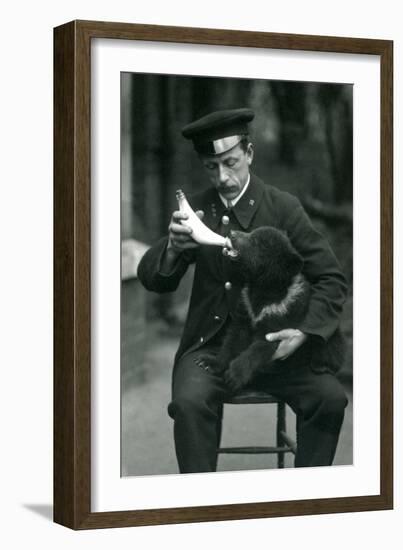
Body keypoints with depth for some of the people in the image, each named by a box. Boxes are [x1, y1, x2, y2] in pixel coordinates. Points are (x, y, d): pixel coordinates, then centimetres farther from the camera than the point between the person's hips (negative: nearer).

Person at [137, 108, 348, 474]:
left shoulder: (284, 208, -3)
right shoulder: (197, 209, 2)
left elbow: (331, 279, -3)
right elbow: (154, 280, -3)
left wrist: (305, 332, -22)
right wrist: (174, 247, -27)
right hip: (210, 343, 0)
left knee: (330, 398, -24)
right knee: (189, 401, -30)